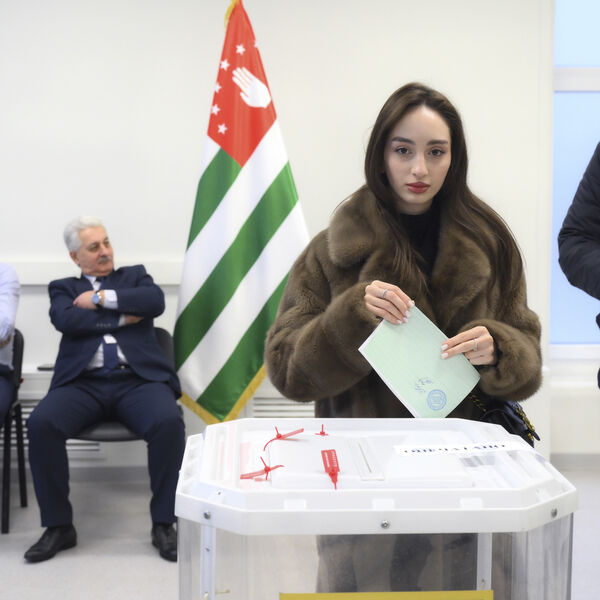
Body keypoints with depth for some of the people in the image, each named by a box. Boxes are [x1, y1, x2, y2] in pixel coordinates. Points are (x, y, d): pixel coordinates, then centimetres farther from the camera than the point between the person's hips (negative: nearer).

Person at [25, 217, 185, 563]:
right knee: (41, 423, -29)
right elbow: (67, 320, -1)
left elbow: (156, 301, 0)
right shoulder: (64, 288, 22)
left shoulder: (135, 276, 24)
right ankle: (59, 526, -14)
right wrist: (122, 317, 0)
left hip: (137, 379, 0)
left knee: (169, 422, -32)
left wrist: (100, 298, 1)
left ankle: (164, 524, -18)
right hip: (84, 383, 1)